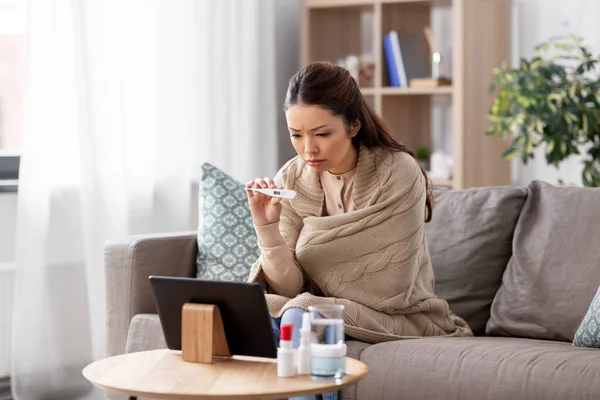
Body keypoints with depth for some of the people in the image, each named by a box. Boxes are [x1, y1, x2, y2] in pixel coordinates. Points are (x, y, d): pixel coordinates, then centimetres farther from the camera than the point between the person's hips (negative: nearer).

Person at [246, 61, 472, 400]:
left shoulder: (397, 173, -16)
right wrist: (267, 229, -20)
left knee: (300, 314, -27)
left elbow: (389, 294, -17)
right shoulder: (291, 180, -2)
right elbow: (290, 289, -6)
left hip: (402, 322, -4)